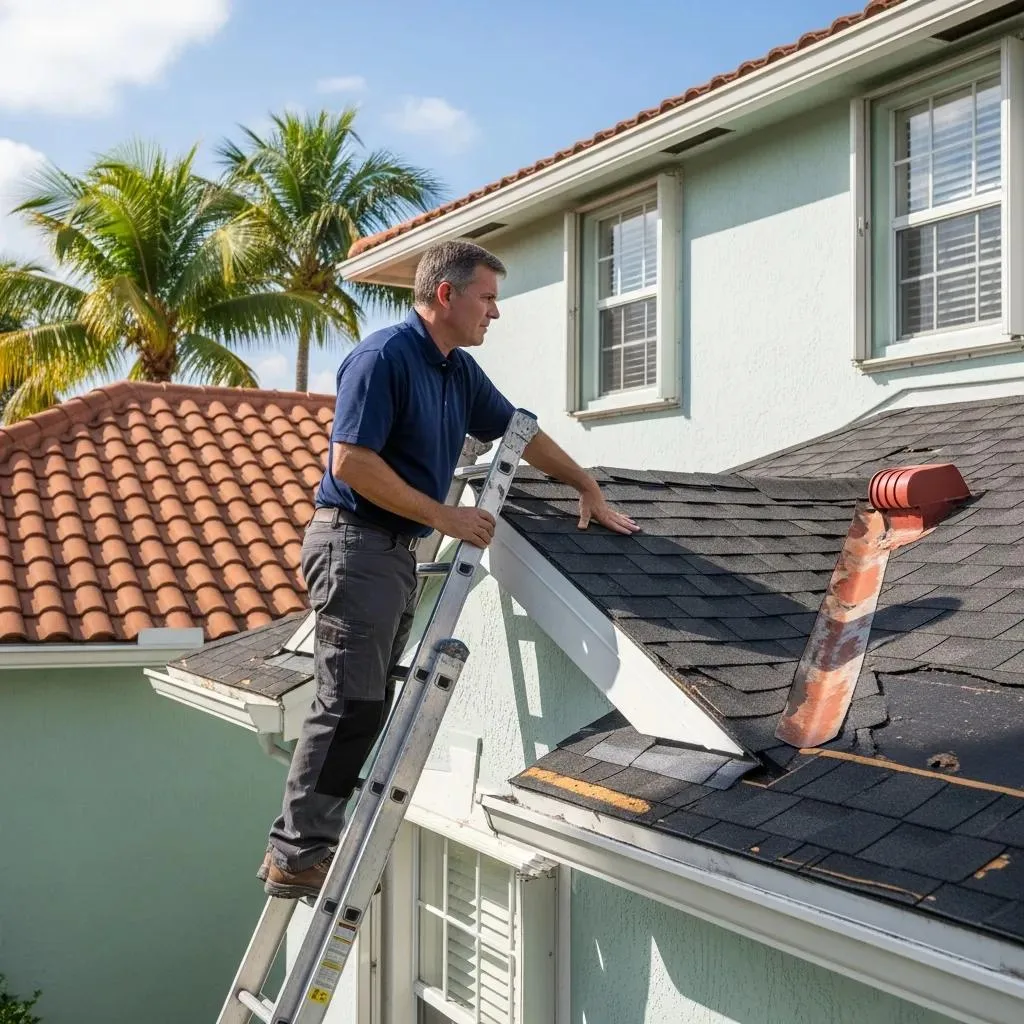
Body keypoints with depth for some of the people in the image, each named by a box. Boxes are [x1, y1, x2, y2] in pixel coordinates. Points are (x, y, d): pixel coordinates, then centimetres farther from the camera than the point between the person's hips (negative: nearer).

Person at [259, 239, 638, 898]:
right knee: (350, 707, -10)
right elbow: (351, 462, -21)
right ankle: (297, 857, -2)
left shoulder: (459, 370, 13)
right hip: (353, 543, -9)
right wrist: (444, 516, -18)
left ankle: (310, 845, 18)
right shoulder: (384, 357, -15)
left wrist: (589, 490, 22)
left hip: (397, 551, 10)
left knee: (369, 707, 11)